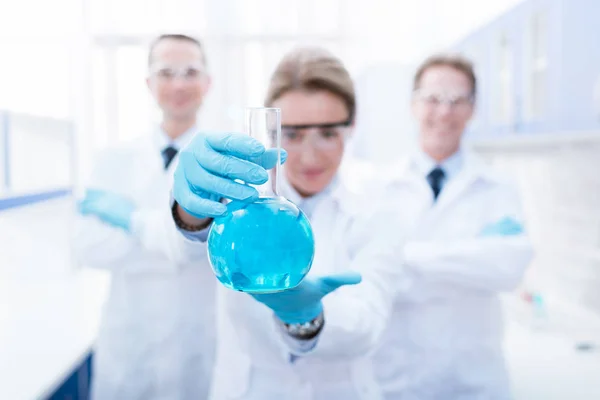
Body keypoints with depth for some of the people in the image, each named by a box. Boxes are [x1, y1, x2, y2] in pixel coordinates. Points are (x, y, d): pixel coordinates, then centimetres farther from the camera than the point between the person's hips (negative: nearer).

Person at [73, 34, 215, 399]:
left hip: (197, 347, -2)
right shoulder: (115, 162, 3)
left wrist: (134, 219, -15)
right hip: (124, 343, 3)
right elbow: (91, 249, -8)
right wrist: (169, 236, -17)